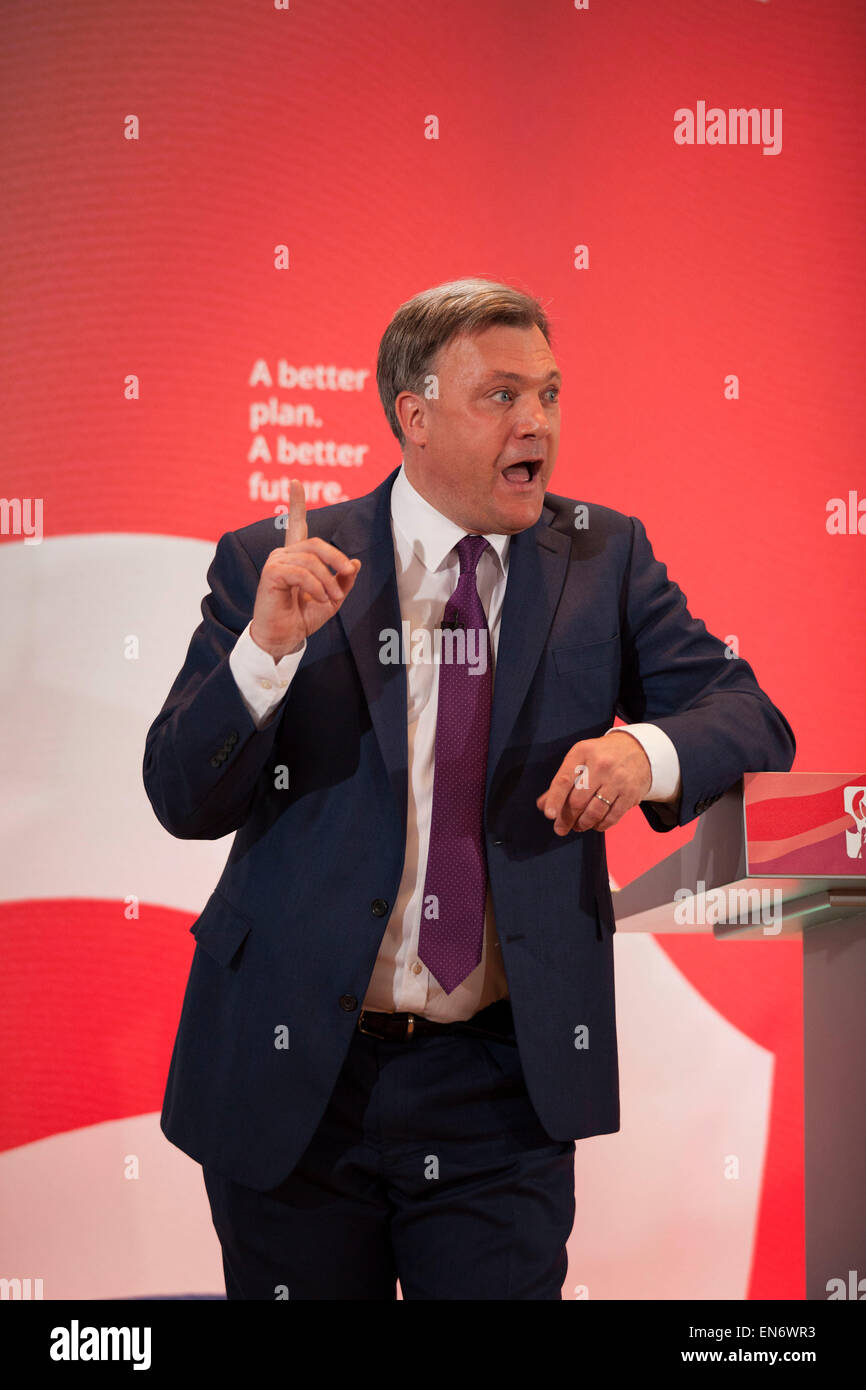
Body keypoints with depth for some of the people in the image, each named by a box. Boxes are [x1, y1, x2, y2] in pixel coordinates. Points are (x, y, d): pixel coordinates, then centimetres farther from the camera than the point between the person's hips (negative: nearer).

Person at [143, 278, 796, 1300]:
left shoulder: (603, 558, 3)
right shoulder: (274, 566, -2)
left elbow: (752, 723, -3)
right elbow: (183, 800, -6)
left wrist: (647, 749, -25)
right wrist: (268, 643, -23)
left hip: (503, 1081, 1)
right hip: (292, 1072, 0)